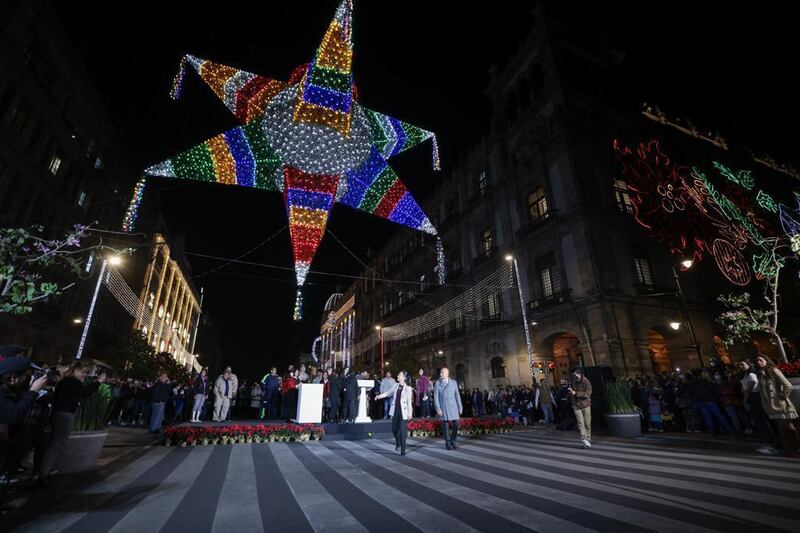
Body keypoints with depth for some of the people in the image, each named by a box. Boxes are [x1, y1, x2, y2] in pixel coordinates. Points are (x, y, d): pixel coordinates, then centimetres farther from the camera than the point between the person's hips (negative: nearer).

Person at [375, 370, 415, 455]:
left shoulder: (408, 388, -10)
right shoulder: (395, 385, 4)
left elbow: (409, 401, -10)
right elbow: (389, 392, 16)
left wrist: (410, 413, -12)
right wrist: (380, 396, 7)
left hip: (403, 411, -5)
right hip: (395, 411, 5)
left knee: (402, 431, -4)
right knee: (394, 429, 13)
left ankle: (403, 450, 9)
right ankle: (398, 443, 40)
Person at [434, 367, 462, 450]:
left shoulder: (453, 382, 6)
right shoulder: (438, 383, -1)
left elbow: (457, 395, 8)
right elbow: (436, 397, -2)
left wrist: (460, 407, 4)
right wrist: (438, 409, -9)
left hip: (453, 407, 2)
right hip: (443, 407, -2)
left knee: (456, 425, 0)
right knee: (445, 426, 2)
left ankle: (452, 440, 21)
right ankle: (448, 443, 16)